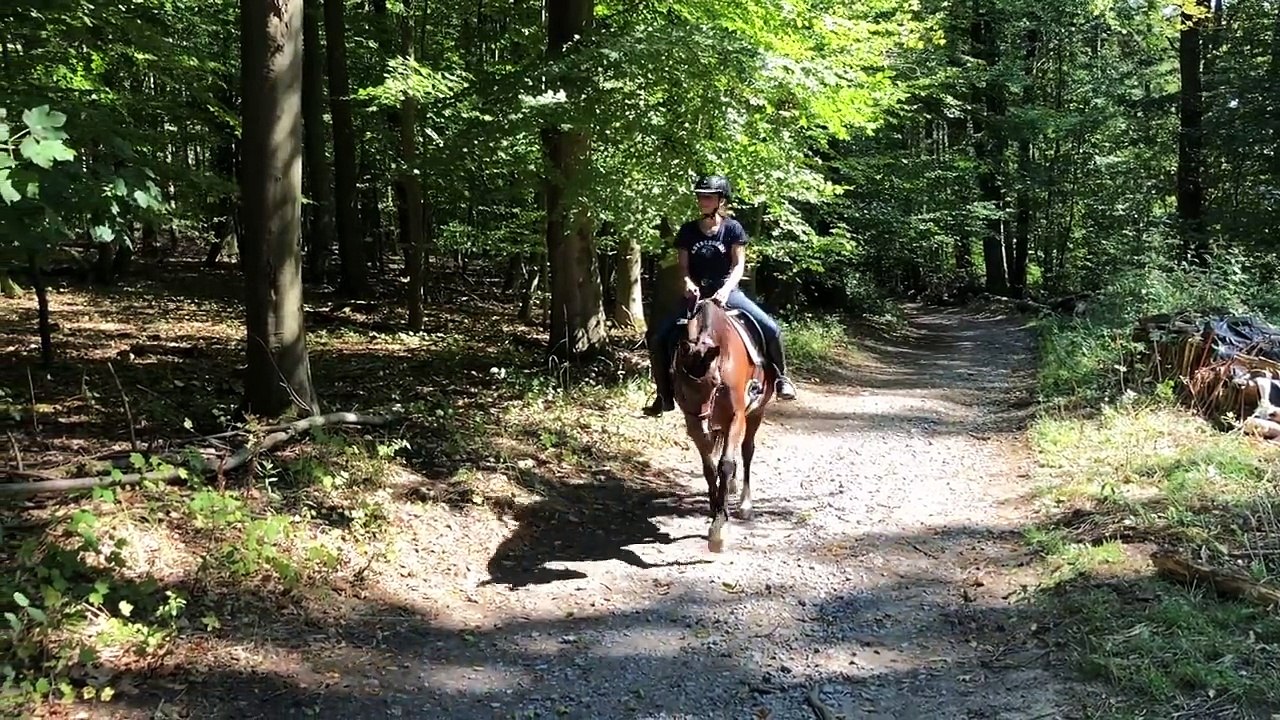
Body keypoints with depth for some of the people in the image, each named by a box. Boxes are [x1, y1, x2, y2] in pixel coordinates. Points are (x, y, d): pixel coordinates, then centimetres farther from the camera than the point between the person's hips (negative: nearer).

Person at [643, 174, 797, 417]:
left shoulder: (733, 228, -3)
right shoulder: (688, 231, 3)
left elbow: (738, 265, -7)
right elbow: (683, 266, 4)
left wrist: (725, 290, -24)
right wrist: (688, 283, -18)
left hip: (727, 293, -2)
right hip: (697, 295, 2)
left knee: (771, 330, -19)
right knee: (658, 340, -11)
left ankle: (780, 376, 7)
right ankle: (665, 396, 2)